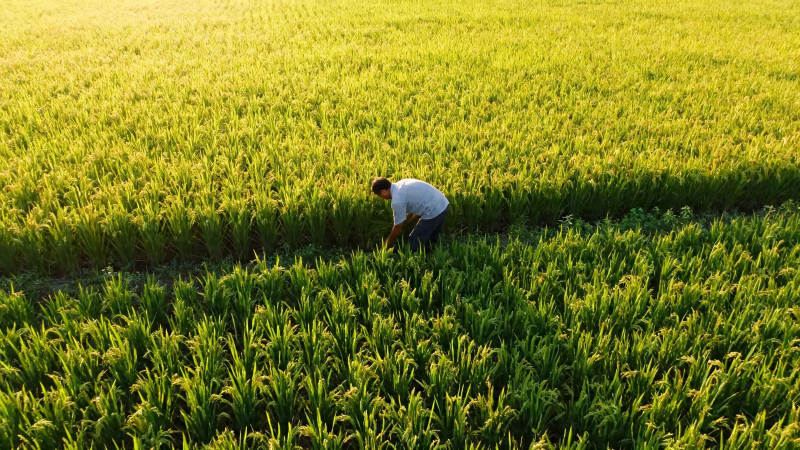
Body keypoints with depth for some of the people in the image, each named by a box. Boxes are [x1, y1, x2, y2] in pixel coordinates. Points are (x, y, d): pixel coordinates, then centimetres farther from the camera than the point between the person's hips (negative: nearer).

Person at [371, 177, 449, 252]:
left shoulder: (397, 201, -15)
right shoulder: (402, 183, 11)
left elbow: (398, 229, -5)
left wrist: (388, 245, 10)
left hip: (434, 213, -9)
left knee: (414, 244, 3)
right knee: (431, 240, 25)